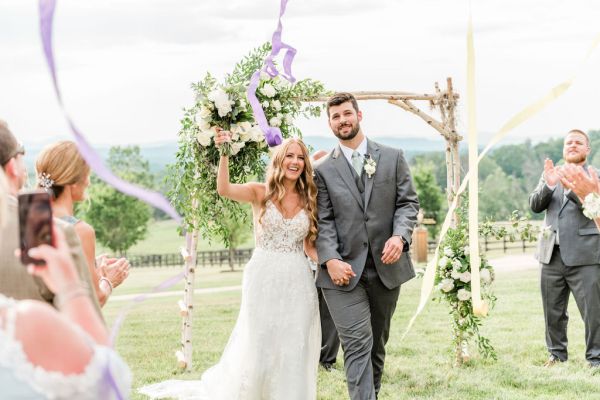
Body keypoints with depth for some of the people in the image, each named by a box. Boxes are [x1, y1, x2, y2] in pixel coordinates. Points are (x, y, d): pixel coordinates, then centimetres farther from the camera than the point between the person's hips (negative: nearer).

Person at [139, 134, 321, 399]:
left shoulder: (309, 200, 7)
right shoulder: (260, 193, -1)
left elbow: (310, 246, 8)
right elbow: (224, 189, -19)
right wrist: (224, 153, -30)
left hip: (298, 282, 3)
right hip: (264, 280, -2)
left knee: (295, 351, 5)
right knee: (258, 348, 4)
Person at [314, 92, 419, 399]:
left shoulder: (392, 158, 9)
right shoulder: (323, 170, 5)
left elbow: (408, 202, 5)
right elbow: (323, 221, -1)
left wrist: (400, 236, -14)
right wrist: (330, 260, -15)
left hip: (386, 267, 2)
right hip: (345, 271, -2)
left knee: (377, 344, 14)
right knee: (358, 345, -12)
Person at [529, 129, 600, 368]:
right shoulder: (551, 174, 15)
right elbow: (535, 205, 5)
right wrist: (548, 185, -14)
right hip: (553, 255, 4)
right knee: (553, 312, 12)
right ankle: (557, 354, 24)